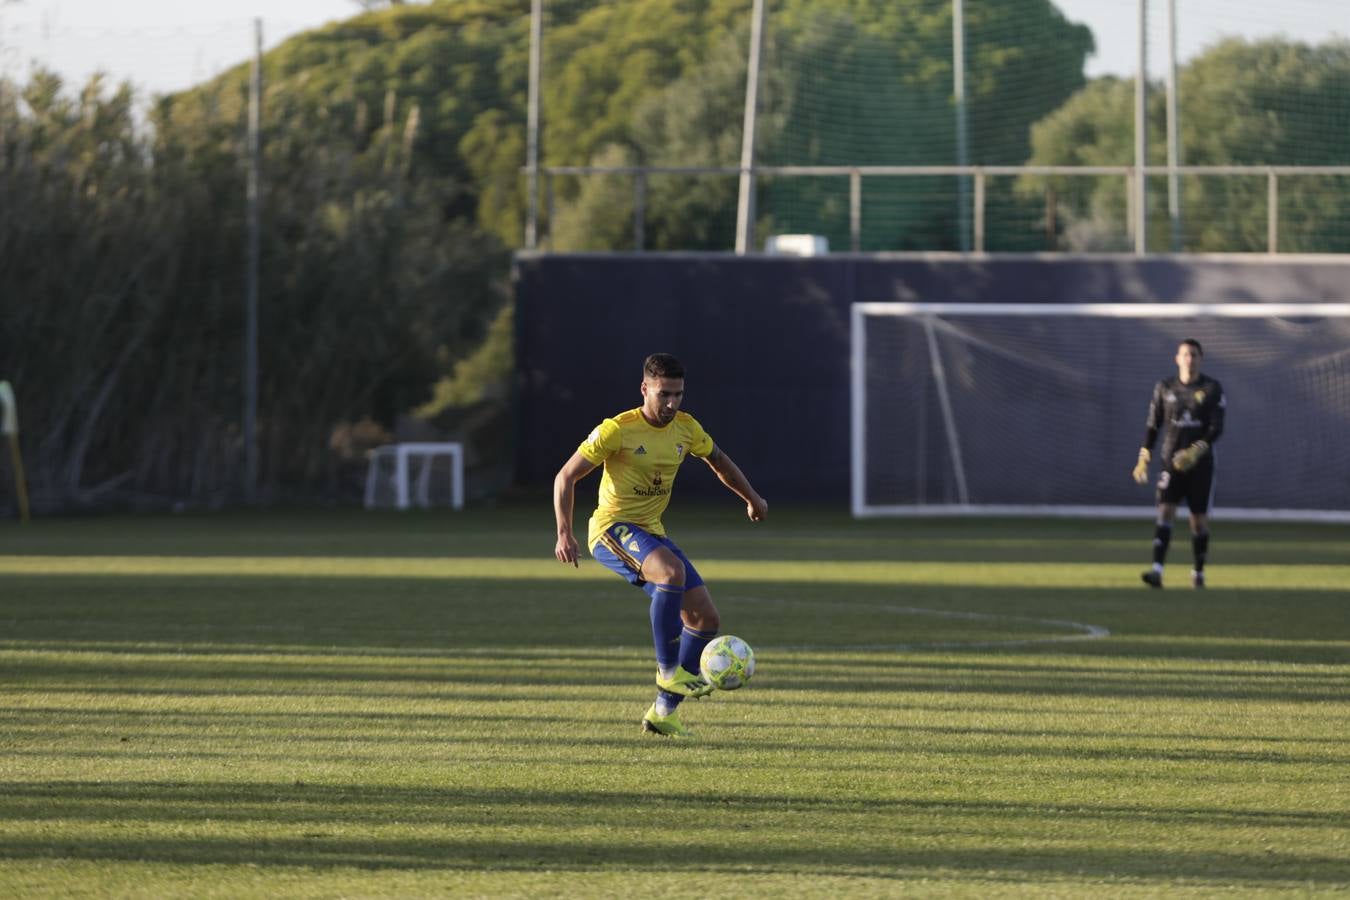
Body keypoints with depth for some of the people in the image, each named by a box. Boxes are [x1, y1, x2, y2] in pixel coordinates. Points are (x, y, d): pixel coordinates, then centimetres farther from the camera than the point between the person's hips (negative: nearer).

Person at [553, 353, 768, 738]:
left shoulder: (686, 428, 3)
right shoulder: (617, 430, -15)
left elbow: (717, 460, 24)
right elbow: (566, 477, -11)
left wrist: (752, 498, 33)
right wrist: (564, 533, -22)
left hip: (651, 533, 7)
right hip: (612, 529, -7)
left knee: (706, 619, -2)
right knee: (672, 570, -37)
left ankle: (664, 711, 7)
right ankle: (668, 670, -24)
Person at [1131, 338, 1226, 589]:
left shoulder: (1212, 389, -2)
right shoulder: (1165, 388, 6)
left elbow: (1217, 428, -9)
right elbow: (1153, 425, 11)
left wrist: (1197, 450, -24)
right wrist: (1144, 458, 3)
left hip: (1200, 463, -1)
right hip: (1170, 461, 1)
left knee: (1199, 518, 4)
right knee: (1165, 511, -14)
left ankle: (1198, 573, 21)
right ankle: (1157, 571, -24)